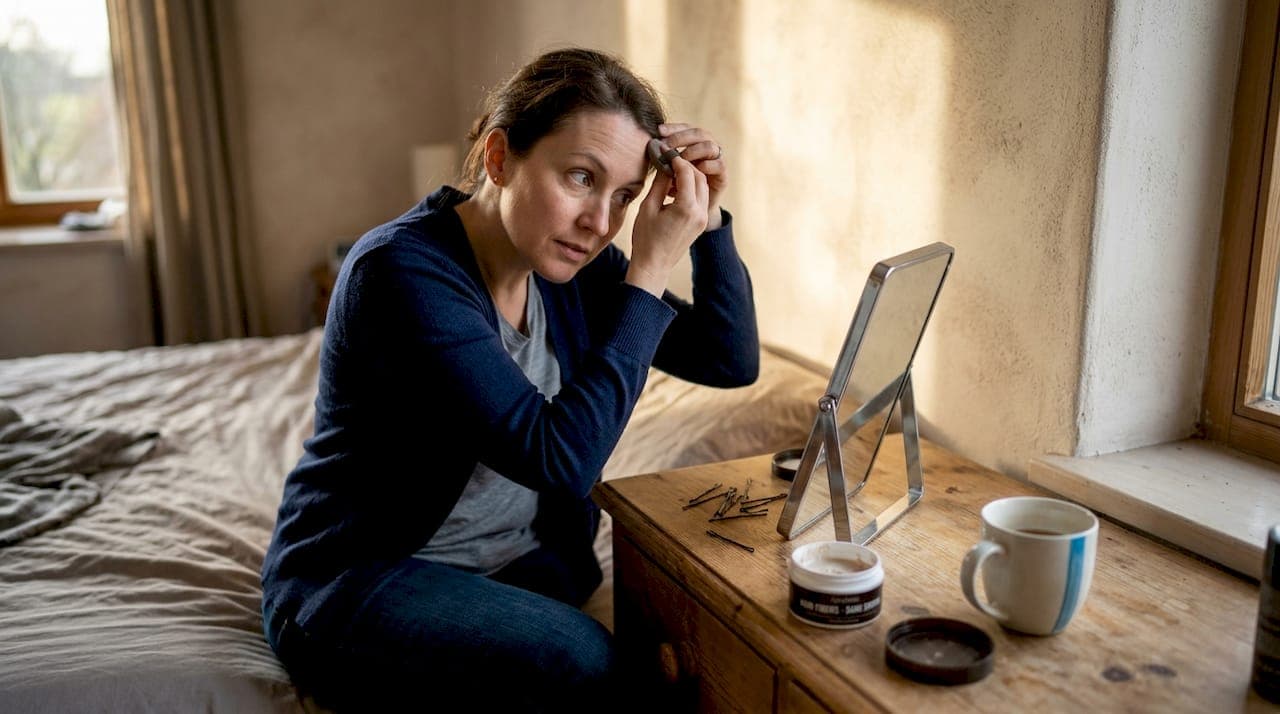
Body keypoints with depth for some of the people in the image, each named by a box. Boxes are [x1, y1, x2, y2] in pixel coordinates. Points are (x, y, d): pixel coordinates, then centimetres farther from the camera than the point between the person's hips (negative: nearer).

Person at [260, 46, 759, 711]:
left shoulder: (568, 261, -3)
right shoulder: (400, 269, -23)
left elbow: (732, 363, 2)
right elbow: (559, 457, -29)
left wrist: (707, 218, -10)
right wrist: (650, 272, -25)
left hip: (525, 563, 6)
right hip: (356, 580, -5)